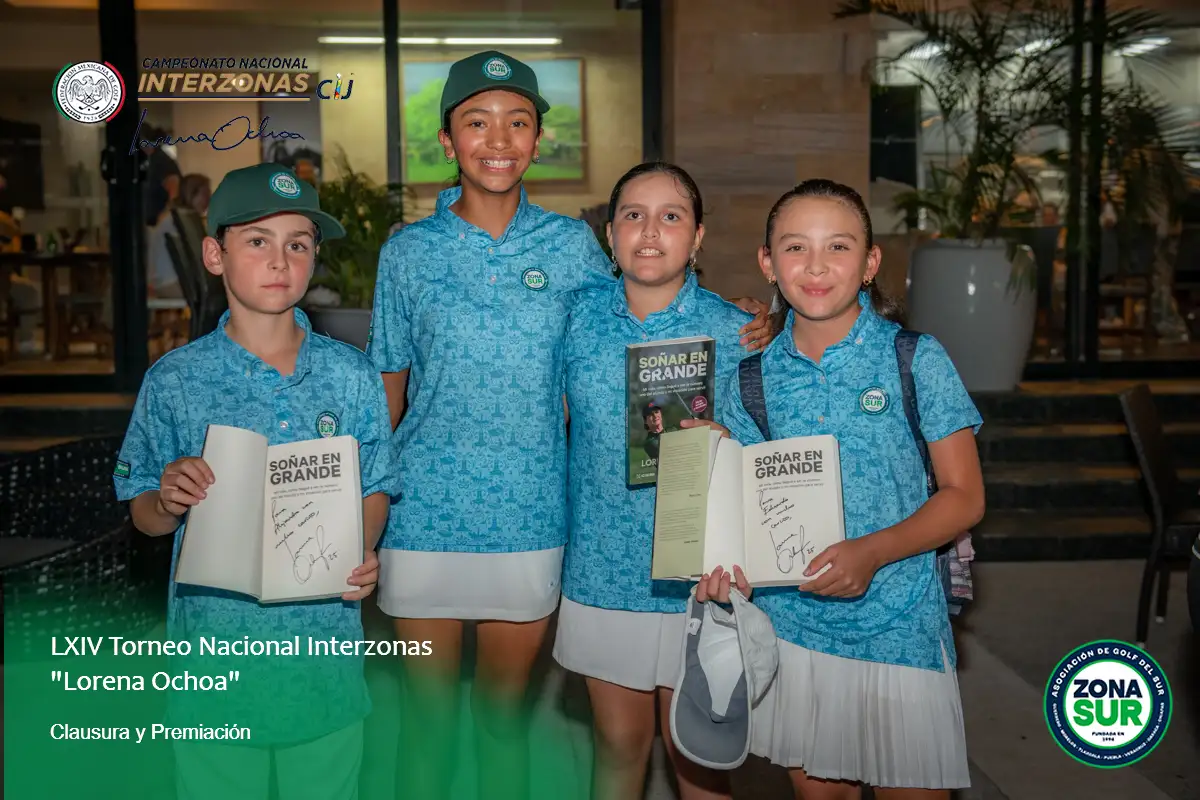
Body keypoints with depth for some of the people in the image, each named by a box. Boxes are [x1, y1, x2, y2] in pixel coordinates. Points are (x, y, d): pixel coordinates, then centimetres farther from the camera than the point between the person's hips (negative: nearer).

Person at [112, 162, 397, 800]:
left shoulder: (352, 376, -1)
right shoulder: (173, 381, -4)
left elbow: (374, 488, 6)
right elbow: (144, 516, 3)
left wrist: (363, 554, -13)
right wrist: (169, 502, -19)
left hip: (325, 648, 1)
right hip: (211, 651, -1)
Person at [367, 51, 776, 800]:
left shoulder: (572, 245, 2)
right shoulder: (408, 251, 1)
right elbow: (388, 391, 6)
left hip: (528, 523, 0)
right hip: (423, 521, 0)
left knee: (506, 719, 15)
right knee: (430, 720, 13)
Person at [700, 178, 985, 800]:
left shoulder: (917, 360, -7)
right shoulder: (752, 375, 1)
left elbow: (964, 496, -6)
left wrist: (872, 551, -21)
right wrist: (727, 560, -13)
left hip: (898, 626, -2)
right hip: (789, 621, 3)